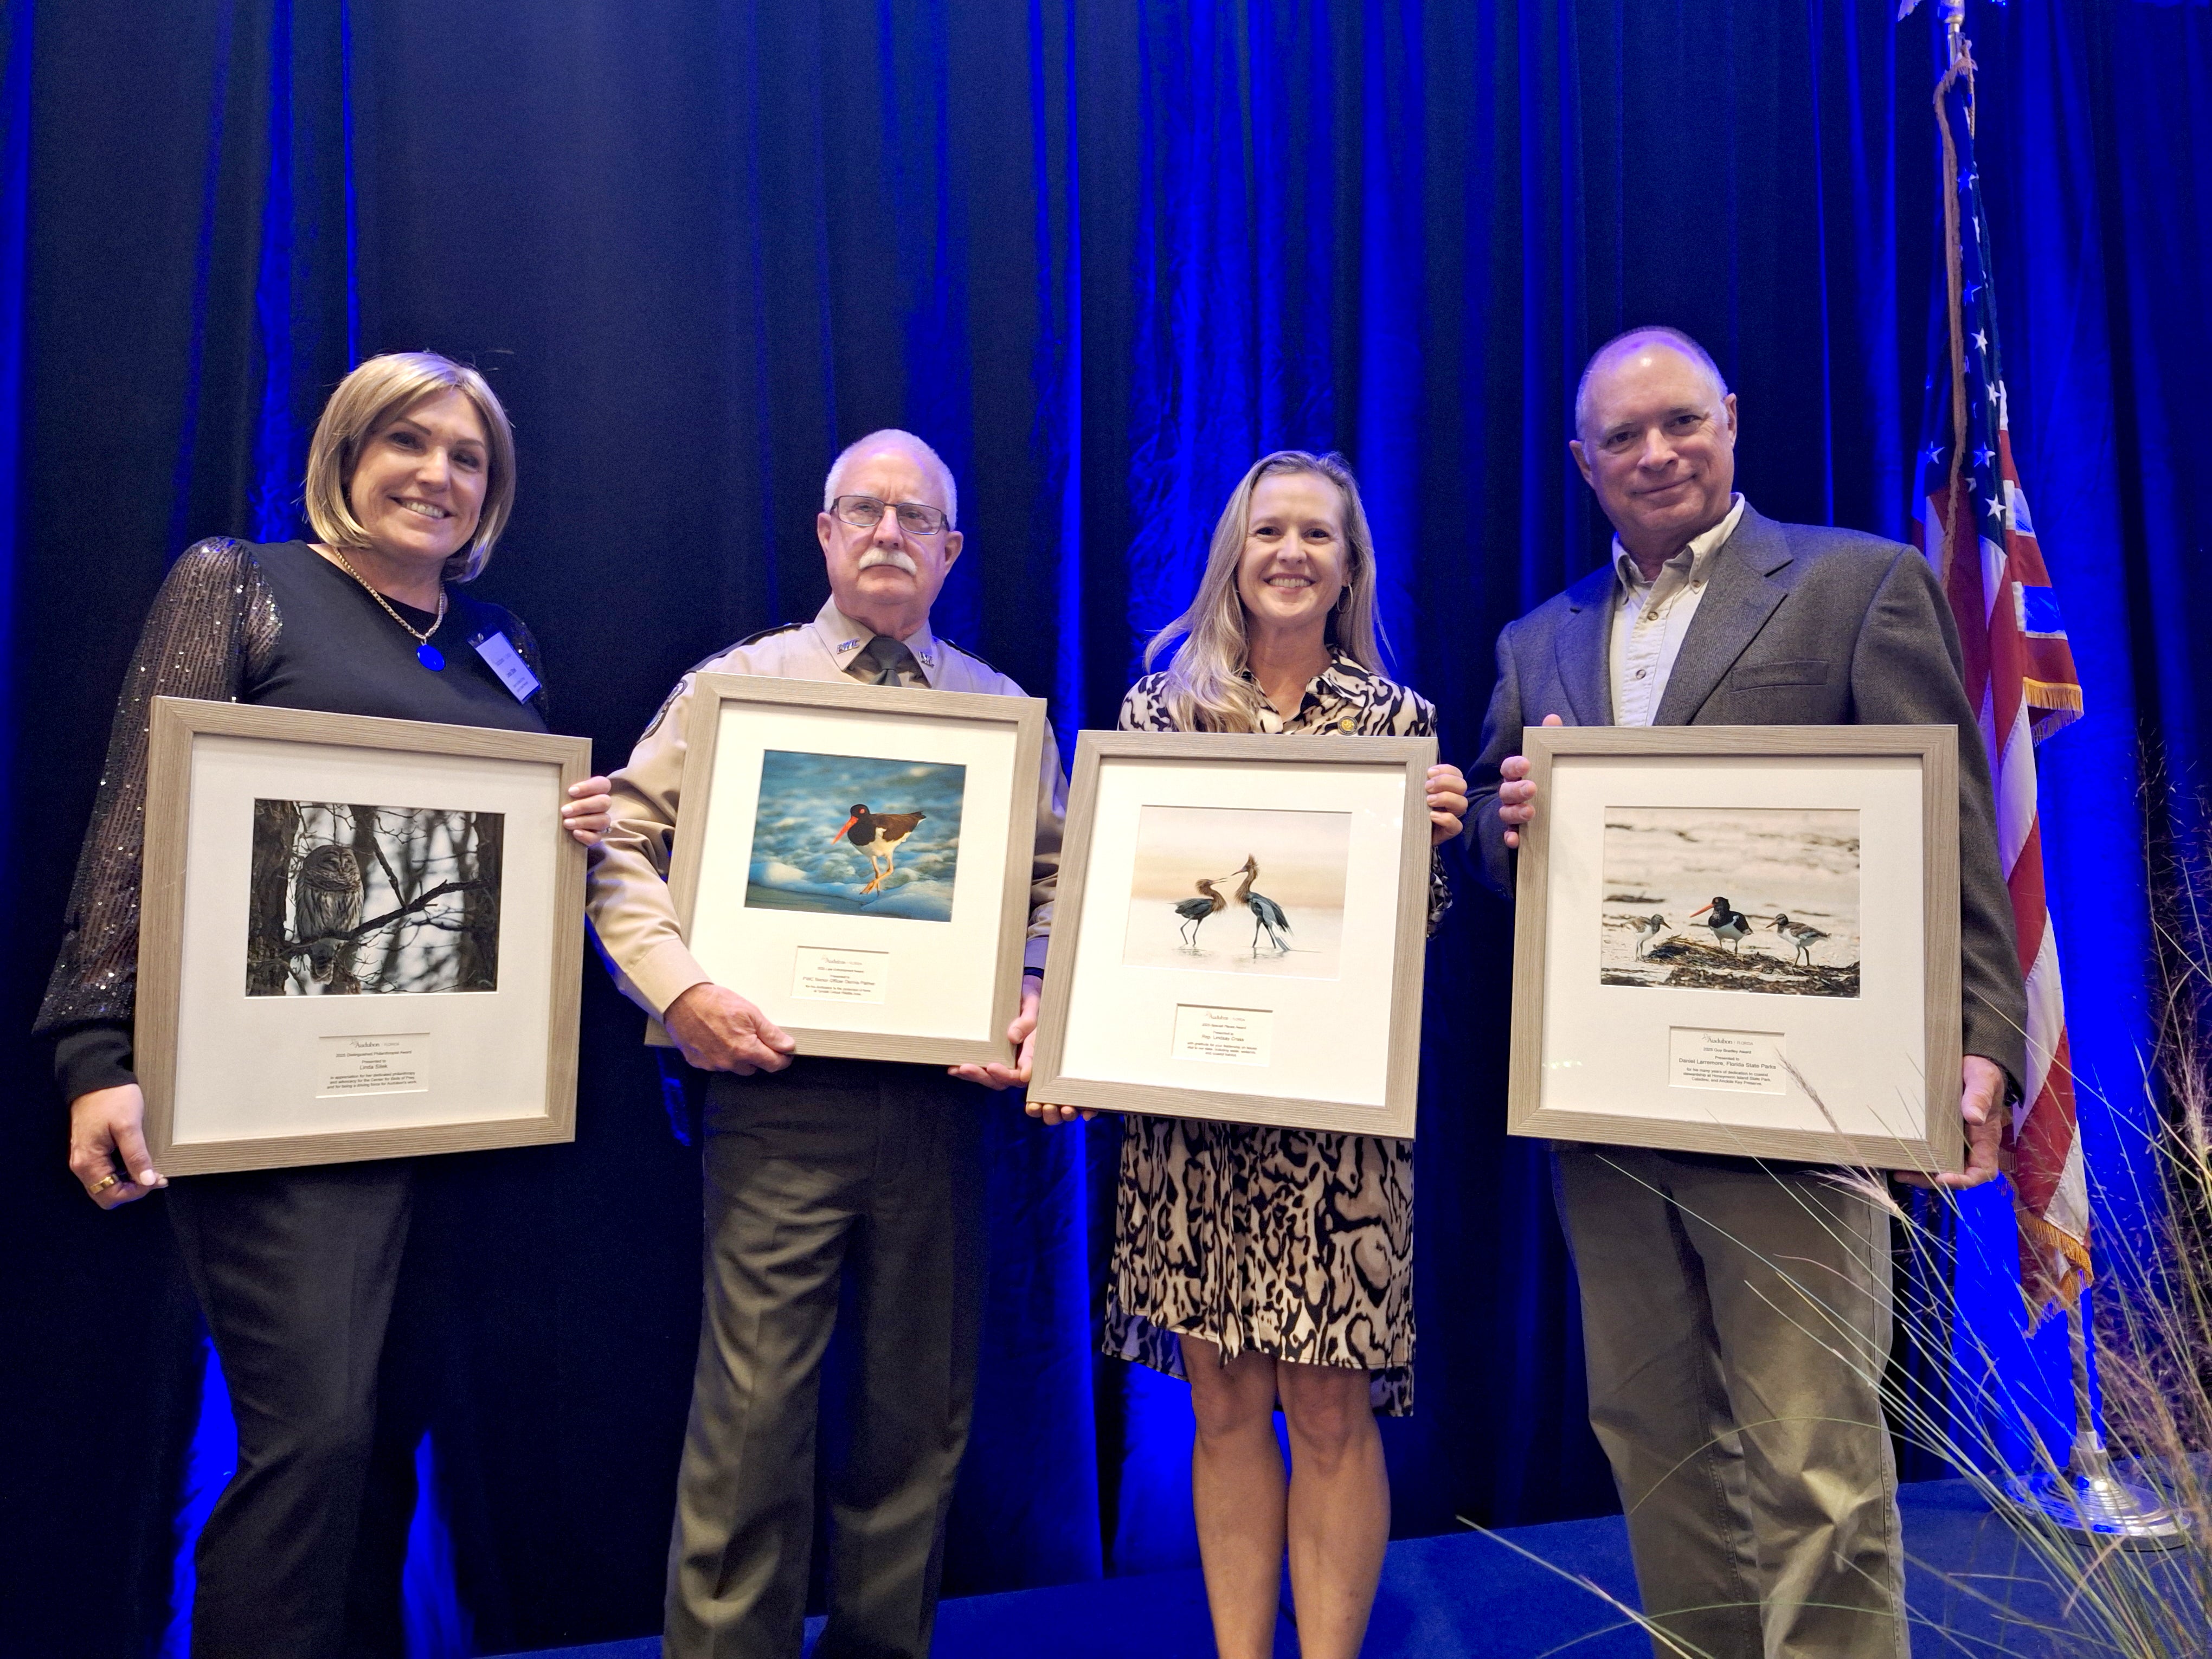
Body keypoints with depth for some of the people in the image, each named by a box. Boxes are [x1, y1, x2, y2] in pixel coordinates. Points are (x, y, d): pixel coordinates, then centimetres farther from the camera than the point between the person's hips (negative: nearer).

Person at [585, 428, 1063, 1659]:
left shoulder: (1005, 711, 11)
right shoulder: (736, 684, 6)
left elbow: (1056, 882, 11)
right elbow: (623, 843, 2)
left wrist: (1039, 1006, -6)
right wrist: (679, 983, -12)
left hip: (945, 1094, 3)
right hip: (779, 1084, -2)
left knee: (923, 1408, 13)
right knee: (755, 1405, -1)